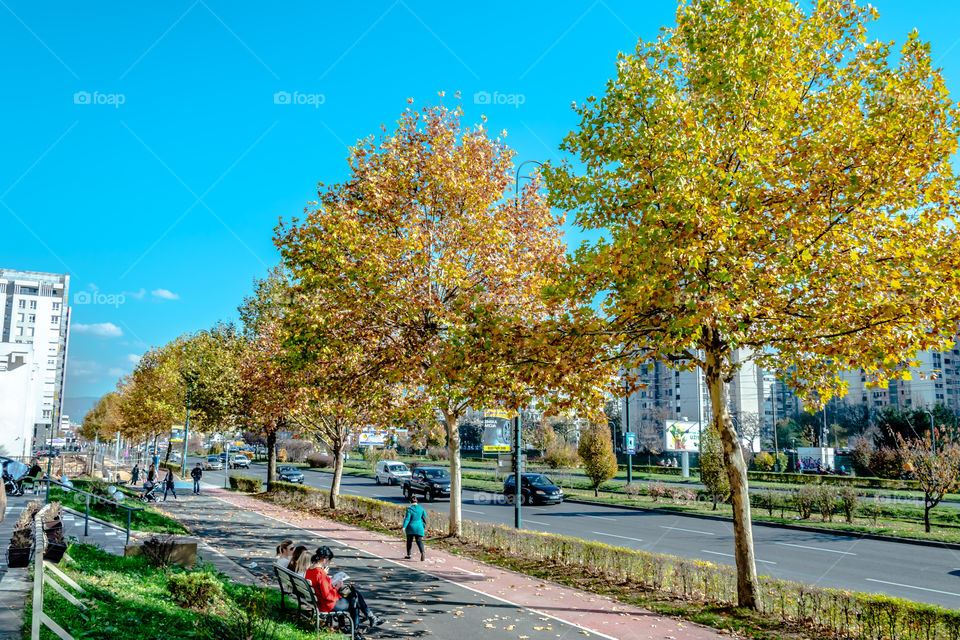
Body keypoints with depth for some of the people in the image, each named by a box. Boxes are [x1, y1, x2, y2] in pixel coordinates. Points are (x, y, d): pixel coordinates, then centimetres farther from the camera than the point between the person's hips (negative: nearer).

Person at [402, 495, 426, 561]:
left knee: (409, 541, 14)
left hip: (411, 527, -2)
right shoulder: (421, 508, 2)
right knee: (419, 541, -2)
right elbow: (425, 518, 7)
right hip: (419, 528, 2)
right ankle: (422, 552, -27)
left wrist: (404, 527, -20)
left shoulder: (409, 509, -8)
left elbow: (407, 519, -17)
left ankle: (408, 555, 22)